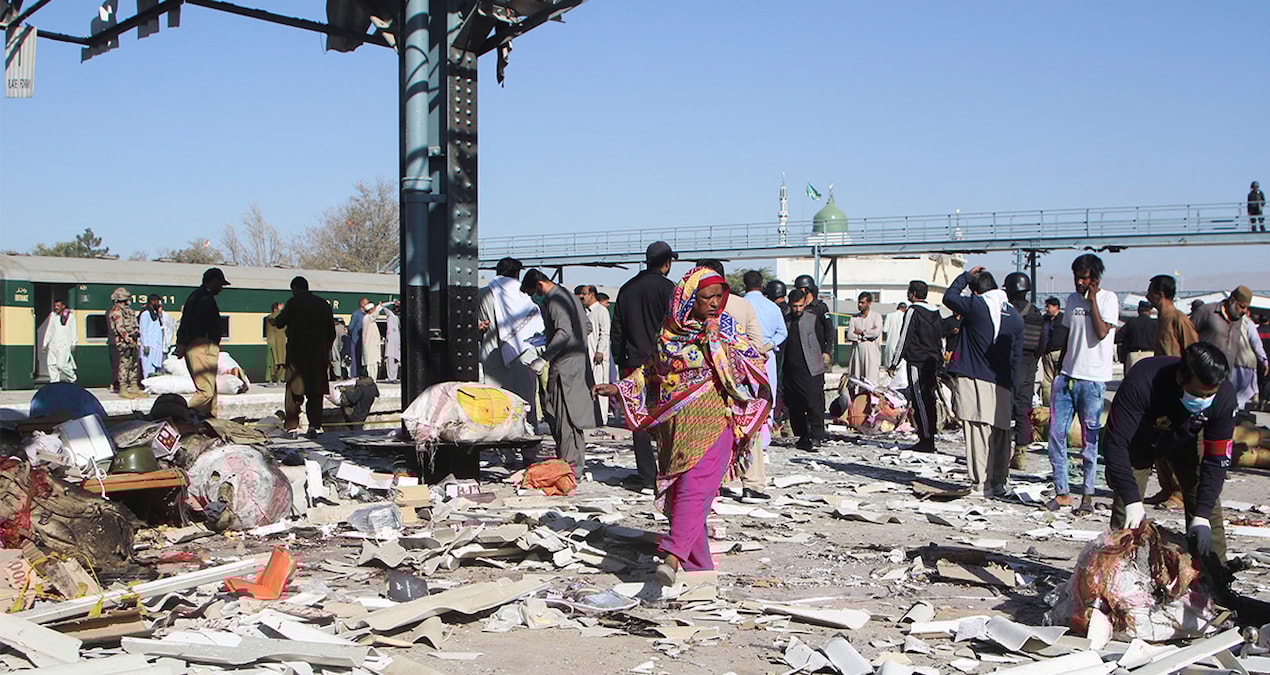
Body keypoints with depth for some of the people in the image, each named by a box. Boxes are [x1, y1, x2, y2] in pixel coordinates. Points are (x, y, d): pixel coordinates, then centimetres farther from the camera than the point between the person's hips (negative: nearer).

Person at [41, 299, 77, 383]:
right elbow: (49, 330, 18)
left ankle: (72, 378, 8)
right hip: (53, 344, 5)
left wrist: (73, 344, -2)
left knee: (61, 364, -14)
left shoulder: (70, 316, 2)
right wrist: (44, 344, 15)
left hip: (64, 344, -5)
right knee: (51, 364, -3)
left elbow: (73, 330, 3)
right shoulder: (52, 315, 14)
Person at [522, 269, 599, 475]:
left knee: (563, 414, -7)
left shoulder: (554, 300, -13)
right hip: (579, 362, 10)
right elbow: (587, 325, 22)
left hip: (564, 365, -10)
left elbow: (564, 332, -25)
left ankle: (570, 463, -5)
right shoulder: (568, 296, 17)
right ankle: (577, 462, 18)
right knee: (574, 413, 13)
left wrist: (543, 358, -26)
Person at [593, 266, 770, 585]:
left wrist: (717, 341, -11)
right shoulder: (668, 334, 10)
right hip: (674, 425, 4)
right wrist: (620, 388, 13)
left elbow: (754, 364, -4)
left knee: (694, 489, -18)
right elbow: (650, 371, 22)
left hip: (712, 422, -3)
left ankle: (673, 557, -28)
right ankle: (699, 565, 16)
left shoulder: (726, 331, 5)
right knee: (680, 493, 5)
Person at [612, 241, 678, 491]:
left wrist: (621, 362, 20)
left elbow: (617, 329, 16)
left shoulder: (626, 289, 13)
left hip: (634, 365, 5)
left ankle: (647, 478, 6)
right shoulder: (666, 287, -5)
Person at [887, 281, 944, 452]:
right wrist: (939, 365, 25)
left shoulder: (913, 311, -10)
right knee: (929, 401, 11)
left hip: (917, 362, -8)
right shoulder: (935, 312, 15)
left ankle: (925, 440, -9)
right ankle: (930, 439, 14)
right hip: (932, 364, 8)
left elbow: (903, 339, -11)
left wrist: (894, 363, -5)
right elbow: (941, 340, 20)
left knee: (919, 401, -7)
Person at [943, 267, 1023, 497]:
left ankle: (981, 484, -3)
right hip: (1002, 386, 6)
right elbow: (1017, 355, 12)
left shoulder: (976, 305, -8)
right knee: (1000, 435, 11)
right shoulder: (1015, 315, 10)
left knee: (978, 432, -4)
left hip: (973, 379, -5)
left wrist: (966, 275, 18)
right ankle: (999, 483, 17)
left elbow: (949, 297, 9)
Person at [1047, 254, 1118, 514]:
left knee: (1090, 439, 1)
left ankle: (1088, 496, 8)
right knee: (1056, 433, 0)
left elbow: (1101, 332, -18)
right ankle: (1061, 491, 7)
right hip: (1067, 375, 5)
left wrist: (1092, 298, -13)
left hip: (1093, 378, -5)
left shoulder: (1108, 298, -3)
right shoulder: (1073, 299, 14)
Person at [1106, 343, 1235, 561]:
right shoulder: (1141, 382, -42)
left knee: (1208, 504, -6)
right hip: (1139, 442, -2)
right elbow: (1115, 443, -40)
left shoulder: (1224, 395, -30)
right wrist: (1132, 501, -46)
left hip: (1186, 442, 3)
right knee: (1125, 513, -12)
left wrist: (1202, 516, -29)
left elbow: (1216, 459, -22)